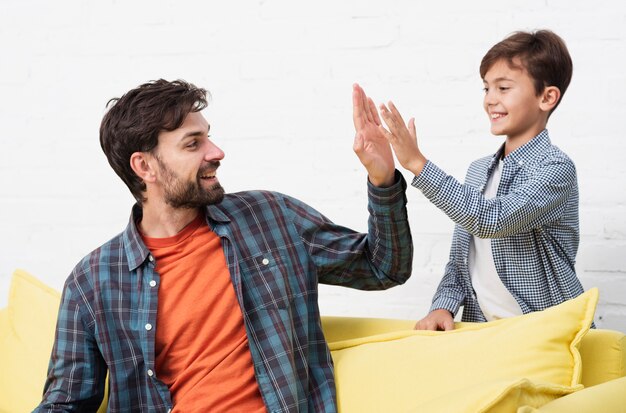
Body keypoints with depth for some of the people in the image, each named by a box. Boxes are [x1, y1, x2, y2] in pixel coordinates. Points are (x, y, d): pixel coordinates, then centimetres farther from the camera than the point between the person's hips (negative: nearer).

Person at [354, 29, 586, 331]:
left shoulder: (555, 168, -9)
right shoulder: (478, 171, 13)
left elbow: (493, 219, -23)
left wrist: (417, 164, -23)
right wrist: (444, 306, -3)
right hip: (481, 328, 5)